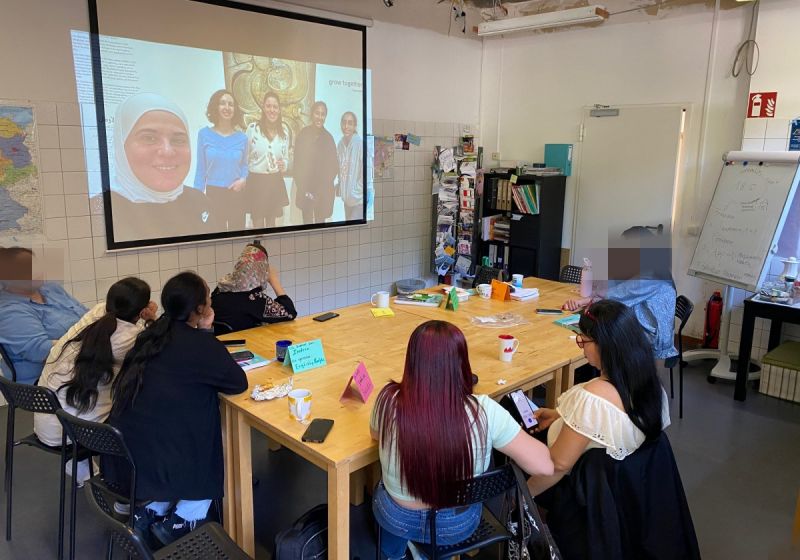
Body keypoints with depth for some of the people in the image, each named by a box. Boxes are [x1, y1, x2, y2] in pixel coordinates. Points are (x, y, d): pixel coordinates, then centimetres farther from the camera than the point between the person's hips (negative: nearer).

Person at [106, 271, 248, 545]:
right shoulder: (200, 344, -17)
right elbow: (238, 382, -9)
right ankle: (180, 521, 17)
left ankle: (151, 510, 25)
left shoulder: (156, 331, 5)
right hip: (160, 458, -7)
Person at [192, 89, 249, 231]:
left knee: (237, 230, 10)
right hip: (214, 193, -1)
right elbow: (201, 168, 0)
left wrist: (243, 179, -12)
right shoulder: (204, 134, -2)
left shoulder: (242, 137, 1)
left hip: (236, 193, 1)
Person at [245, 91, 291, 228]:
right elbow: (245, 157, -3)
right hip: (256, 182, -3)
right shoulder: (252, 128, -8)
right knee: (258, 224, 2)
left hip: (275, 182, 4)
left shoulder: (284, 130, 3)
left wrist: (284, 165, -9)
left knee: (271, 222, 14)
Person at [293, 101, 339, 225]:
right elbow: (297, 162, -3)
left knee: (320, 222, 6)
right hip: (305, 188, -1)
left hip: (324, 190, 1)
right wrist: (302, 186, -10)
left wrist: (325, 186, -7)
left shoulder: (328, 137, 0)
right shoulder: (303, 135, -4)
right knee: (307, 222, 0)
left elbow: (334, 165, 3)